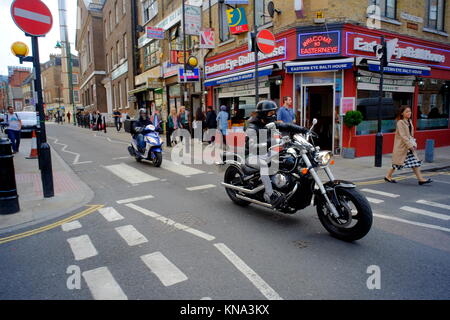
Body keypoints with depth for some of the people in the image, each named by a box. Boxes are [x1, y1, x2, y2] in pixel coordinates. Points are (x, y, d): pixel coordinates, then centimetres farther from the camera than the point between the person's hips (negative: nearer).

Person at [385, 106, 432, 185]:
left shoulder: (409, 121, 10)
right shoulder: (400, 122, -15)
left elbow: (411, 134, 16)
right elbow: (403, 136, -20)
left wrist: (413, 144, 8)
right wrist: (410, 145, -22)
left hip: (410, 144, 8)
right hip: (402, 145, -8)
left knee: (415, 161, 4)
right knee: (398, 162, 0)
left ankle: (421, 179, 6)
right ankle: (388, 176, 15)